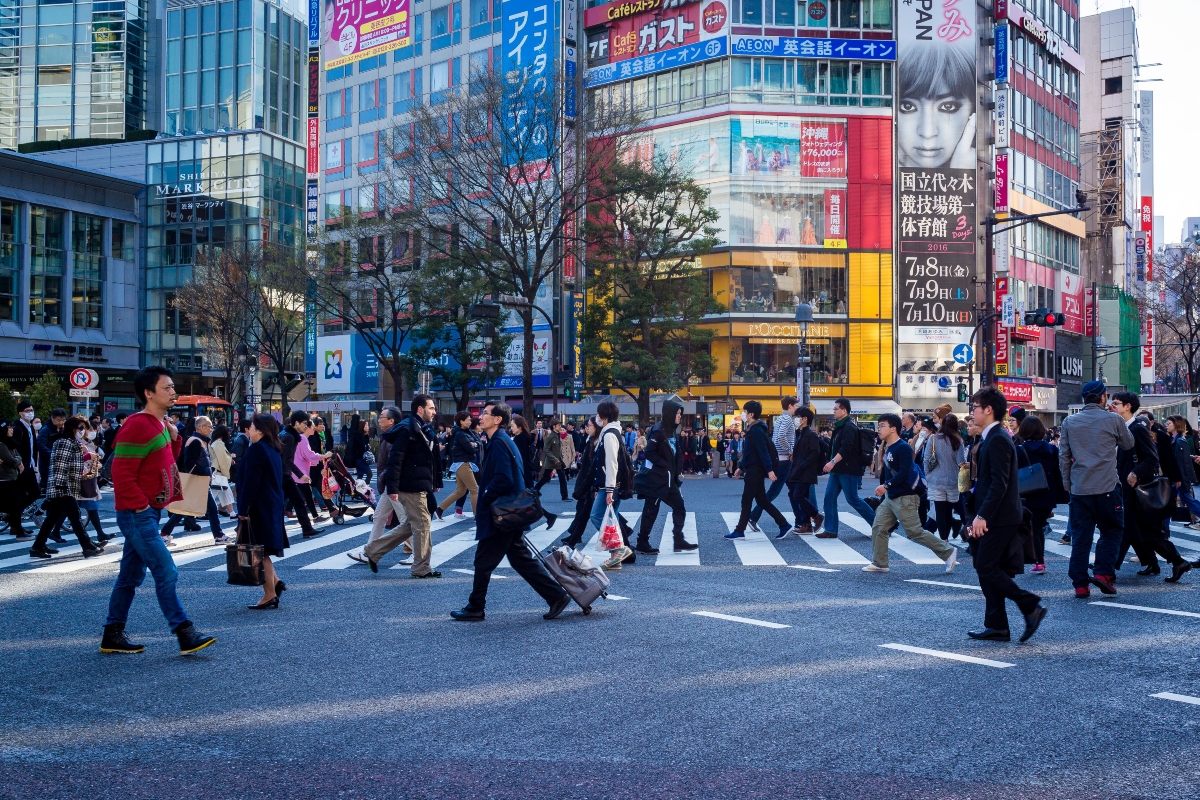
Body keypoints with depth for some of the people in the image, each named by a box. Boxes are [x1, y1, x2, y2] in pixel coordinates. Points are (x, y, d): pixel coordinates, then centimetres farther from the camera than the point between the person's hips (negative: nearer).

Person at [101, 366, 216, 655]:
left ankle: (113, 635, 23)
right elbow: (122, 474, -21)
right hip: (138, 514, -10)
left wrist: (174, 438, 4)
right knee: (166, 573, -9)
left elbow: (166, 461, 20)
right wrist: (142, 506, -17)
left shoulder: (159, 424, 12)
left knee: (131, 576, 14)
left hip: (148, 512, 10)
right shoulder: (137, 426, -17)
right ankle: (185, 635, -7)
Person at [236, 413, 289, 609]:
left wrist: (243, 510, -16)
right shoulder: (274, 449, 12)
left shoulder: (256, 449, -15)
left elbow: (251, 482, -18)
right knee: (263, 550, 19)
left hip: (258, 507, -9)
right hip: (274, 505, 9)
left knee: (259, 551, -2)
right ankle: (275, 582, 14)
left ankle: (270, 595, 1)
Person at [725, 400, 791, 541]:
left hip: (755, 471, -10)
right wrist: (741, 467, 24)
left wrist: (769, 470, -26)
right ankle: (784, 525, 14)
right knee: (761, 500, 12)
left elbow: (763, 451, -22)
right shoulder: (752, 429, 15)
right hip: (753, 470, 10)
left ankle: (739, 531, 5)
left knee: (746, 500, -2)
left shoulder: (756, 430, -16)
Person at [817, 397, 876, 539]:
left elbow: (846, 448, -28)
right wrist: (832, 464, 23)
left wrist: (833, 462, -35)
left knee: (853, 499, -5)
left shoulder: (849, 427, -15)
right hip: (838, 470, 10)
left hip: (848, 470, -10)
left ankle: (878, 524, 7)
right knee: (829, 498, 3)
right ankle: (830, 530, 5)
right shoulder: (839, 427, 16)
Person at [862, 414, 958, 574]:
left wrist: (886, 485, -29)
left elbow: (904, 472, -25)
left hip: (905, 497, -9)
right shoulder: (887, 448, 10)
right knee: (878, 528, 6)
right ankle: (879, 563, 14)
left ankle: (948, 552, 6)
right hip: (890, 497, 9)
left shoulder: (903, 447, -17)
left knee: (915, 532, -6)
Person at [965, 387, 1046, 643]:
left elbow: (999, 483, -22)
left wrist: (982, 516, -23)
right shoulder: (992, 437, 15)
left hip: (998, 518, -10)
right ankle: (996, 627, 13)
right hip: (992, 518, 10)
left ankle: (1031, 606, -3)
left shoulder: (998, 439, -15)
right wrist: (980, 516, 17)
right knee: (988, 570, 10)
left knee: (987, 569, -8)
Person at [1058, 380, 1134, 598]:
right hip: (1107, 488, -3)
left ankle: (1080, 584, 4)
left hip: (1079, 488, 3)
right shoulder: (1113, 420, -3)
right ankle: (1103, 573, -2)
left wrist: (1067, 482, 17)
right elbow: (1128, 444, 15)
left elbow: (1063, 456, 7)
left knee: (1080, 536, 6)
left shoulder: (1069, 422, 6)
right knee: (1112, 530, 12)